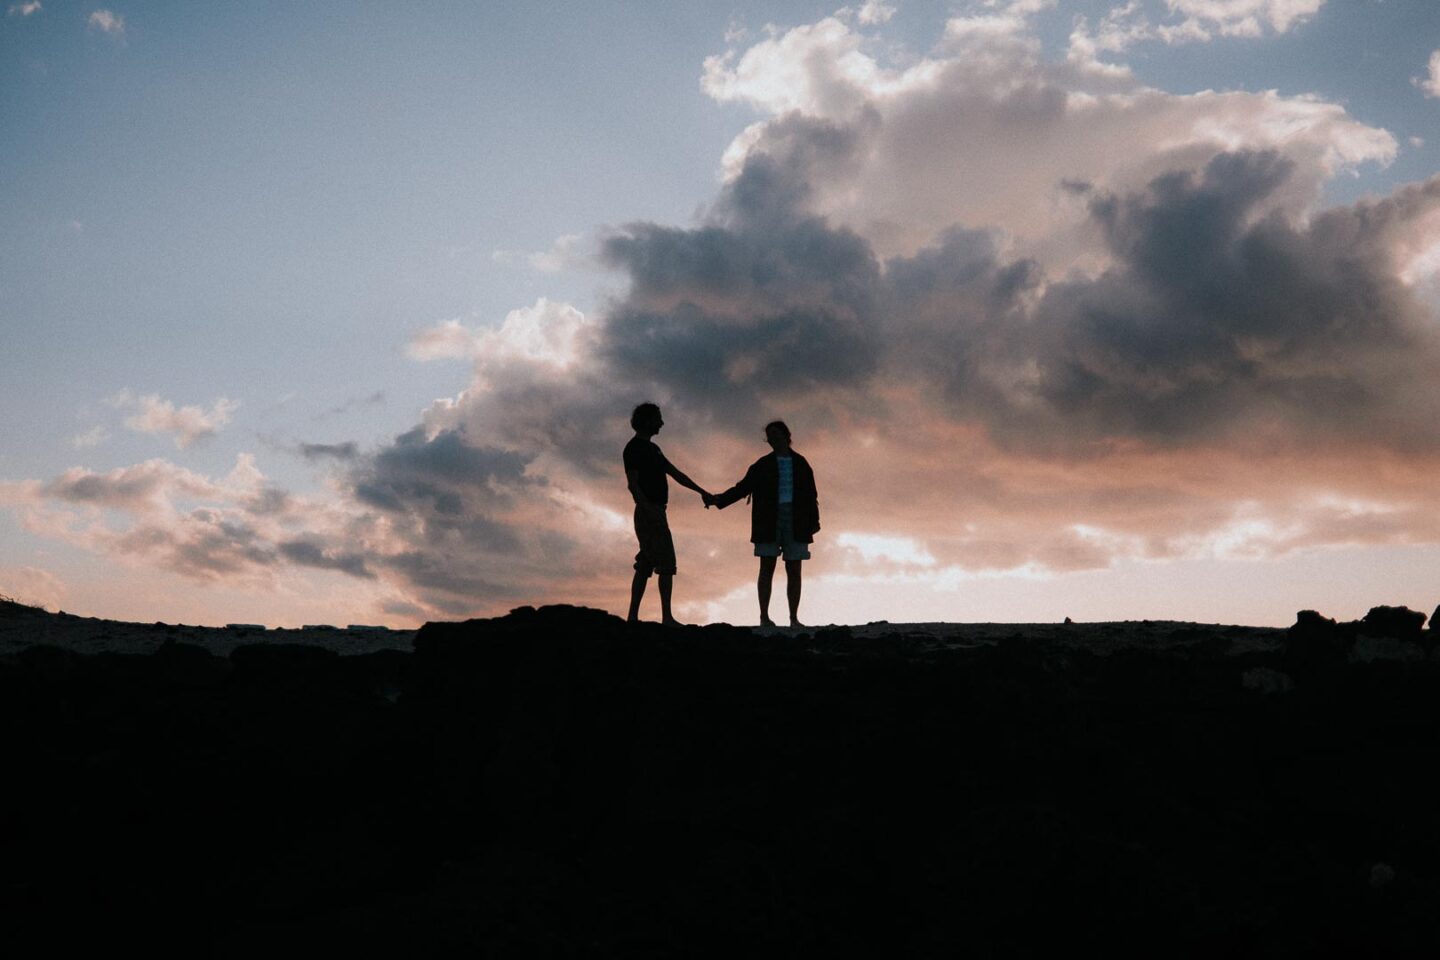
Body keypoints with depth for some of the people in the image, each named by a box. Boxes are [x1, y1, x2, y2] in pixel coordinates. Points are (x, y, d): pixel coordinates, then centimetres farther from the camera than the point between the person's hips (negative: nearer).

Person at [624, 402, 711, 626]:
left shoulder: (651, 448, 19)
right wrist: (649, 510, -26)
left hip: (655, 513, 9)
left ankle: (633, 617, 8)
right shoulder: (634, 448, -9)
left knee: (645, 565, 8)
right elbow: (633, 484, -17)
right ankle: (667, 616, -11)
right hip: (649, 513, -9)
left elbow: (675, 473, 22)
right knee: (666, 564, -11)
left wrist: (701, 491, 19)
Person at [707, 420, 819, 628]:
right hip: (769, 522, -1)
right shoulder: (763, 465, 8)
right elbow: (742, 488, 5)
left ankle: (794, 618, 6)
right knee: (767, 568, -3)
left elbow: (810, 494, 8)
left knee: (794, 571, 1)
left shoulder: (800, 464, 10)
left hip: (795, 523, 1)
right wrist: (718, 500, -7)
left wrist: (814, 520, -2)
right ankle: (764, 616, 0)